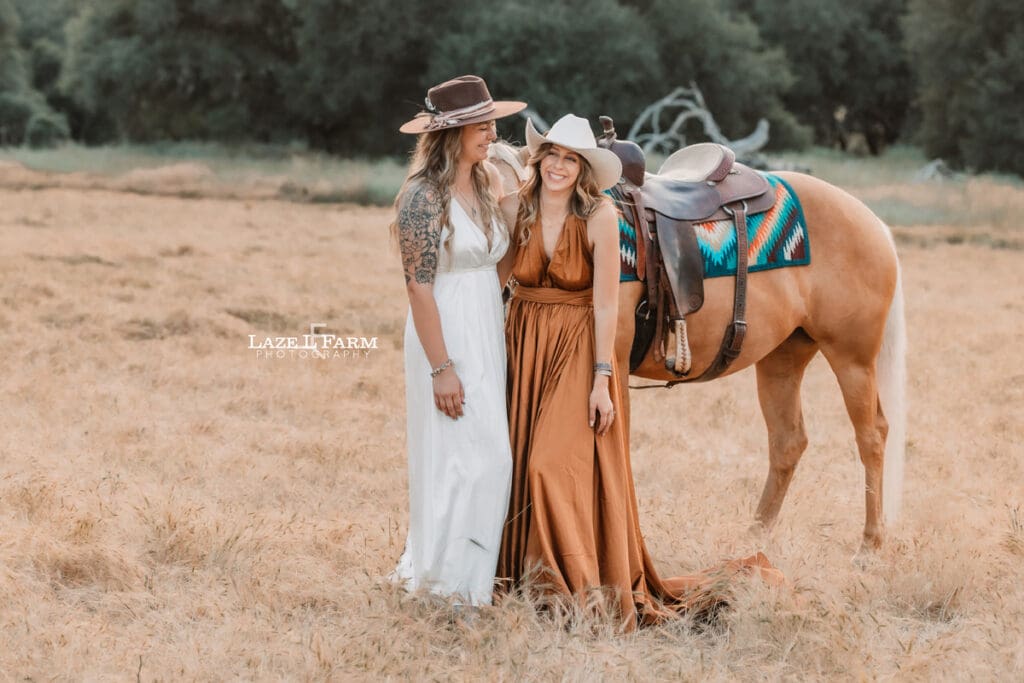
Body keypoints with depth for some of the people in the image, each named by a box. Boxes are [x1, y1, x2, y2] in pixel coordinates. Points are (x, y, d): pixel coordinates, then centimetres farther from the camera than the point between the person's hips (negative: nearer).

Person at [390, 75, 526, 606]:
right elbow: (419, 286, -17)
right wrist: (441, 367, -19)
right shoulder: (425, 196, -15)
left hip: (487, 337, 8)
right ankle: (447, 580, 3)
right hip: (446, 337, -8)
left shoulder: (485, 186, 10)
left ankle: (427, 565, 21)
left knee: (484, 457, 10)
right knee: (469, 456, -7)